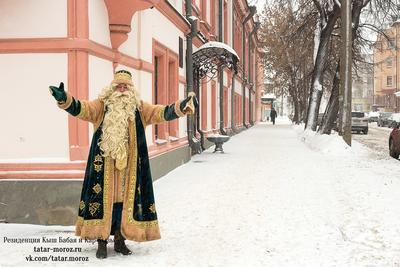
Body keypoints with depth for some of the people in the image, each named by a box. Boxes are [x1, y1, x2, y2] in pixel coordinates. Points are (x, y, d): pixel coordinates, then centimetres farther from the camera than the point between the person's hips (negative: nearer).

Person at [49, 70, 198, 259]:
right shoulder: (101, 105, 6)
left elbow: (161, 113, 3)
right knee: (103, 198, -1)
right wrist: (65, 99, -26)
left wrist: (181, 107, -13)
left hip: (129, 165, 2)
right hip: (104, 164, -2)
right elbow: (81, 108, -7)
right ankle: (101, 242, 7)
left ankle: (120, 240, 19)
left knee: (124, 199, 7)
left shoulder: (139, 108, 10)